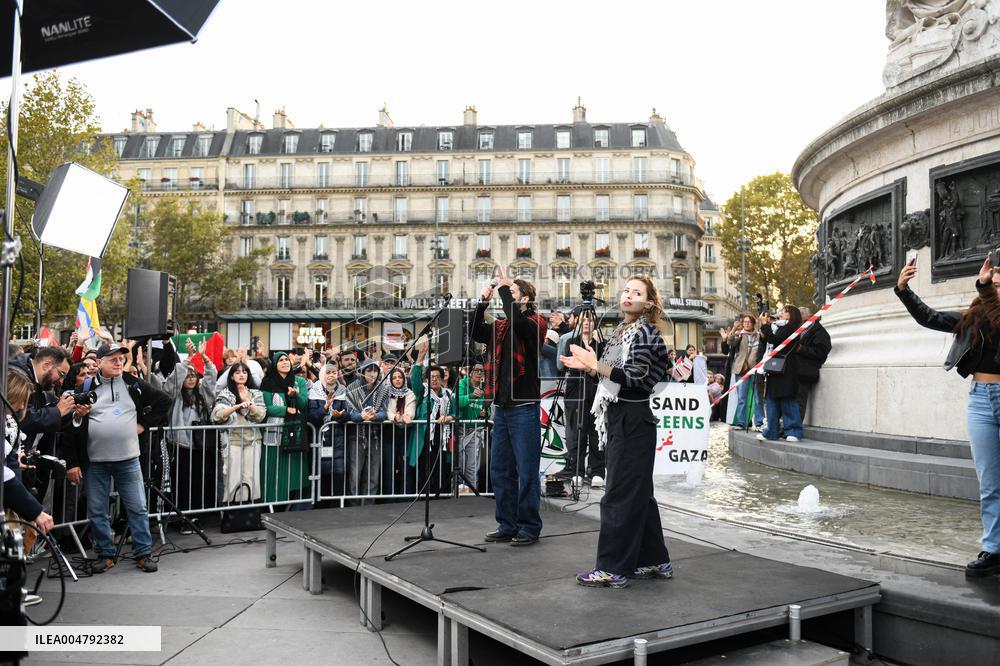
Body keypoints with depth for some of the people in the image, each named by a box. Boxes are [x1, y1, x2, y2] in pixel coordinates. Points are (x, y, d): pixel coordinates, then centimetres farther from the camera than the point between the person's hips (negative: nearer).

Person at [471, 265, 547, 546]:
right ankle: (507, 525, 22)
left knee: (526, 472, -2)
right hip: (501, 407, 7)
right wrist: (483, 302, -5)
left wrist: (504, 287, -15)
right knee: (500, 469, 12)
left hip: (524, 407, -7)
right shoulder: (500, 327, 14)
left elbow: (516, 319, -25)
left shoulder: (534, 324, -5)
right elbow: (476, 333, 1)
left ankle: (529, 528, 9)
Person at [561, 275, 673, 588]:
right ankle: (655, 561, 24)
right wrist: (588, 366, 8)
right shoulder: (621, 331, 16)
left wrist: (595, 364, -24)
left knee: (621, 495, -6)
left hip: (633, 420, -9)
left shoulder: (646, 332, -10)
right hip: (618, 417, 9)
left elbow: (634, 376, -20)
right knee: (638, 493, 14)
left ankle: (613, 569, 0)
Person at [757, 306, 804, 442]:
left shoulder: (791, 328, -6)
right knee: (771, 400, 8)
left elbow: (775, 340, -17)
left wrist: (765, 325, -9)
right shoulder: (778, 327, 20)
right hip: (774, 370, 9)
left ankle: (794, 431, -3)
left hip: (785, 371, -9)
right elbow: (766, 342, 17)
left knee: (787, 401, -8)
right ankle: (771, 432, 12)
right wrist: (763, 331, 3)